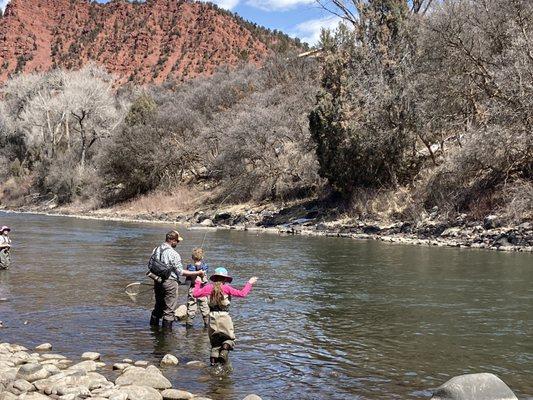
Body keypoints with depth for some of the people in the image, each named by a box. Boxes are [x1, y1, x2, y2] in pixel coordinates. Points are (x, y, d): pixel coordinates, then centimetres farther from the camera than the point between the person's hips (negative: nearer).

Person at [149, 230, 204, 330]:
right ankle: (166, 329, 6)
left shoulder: (156, 250, 4)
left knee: (158, 307, 21)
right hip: (169, 282, -7)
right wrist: (197, 273, -7)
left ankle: (153, 326, 30)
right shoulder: (173, 254, -18)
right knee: (169, 309, 3)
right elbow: (180, 272, -14)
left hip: (157, 281, 7)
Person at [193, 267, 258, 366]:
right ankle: (225, 349, -21)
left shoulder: (209, 287, 2)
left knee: (214, 340, 15)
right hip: (224, 316, -3)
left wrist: (198, 283, 21)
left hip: (213, 316, 3)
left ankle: (213, 359, 1)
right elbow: (242, 293, -7)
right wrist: (249, 283, 4)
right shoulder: (226, 288, -6)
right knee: (229, 338, 9)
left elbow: (195, 294, 6)